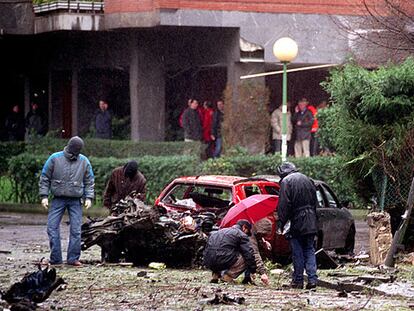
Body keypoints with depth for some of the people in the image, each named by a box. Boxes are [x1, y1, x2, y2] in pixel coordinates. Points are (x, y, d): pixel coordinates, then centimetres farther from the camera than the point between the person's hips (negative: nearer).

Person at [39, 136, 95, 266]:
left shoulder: (84, 162, 3)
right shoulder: (55, 159, -2)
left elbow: (89, 182, 11)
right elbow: (44, 178, 2)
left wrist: (88, 197, -1)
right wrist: (44, 196, -5)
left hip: (75, 201, 1)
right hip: (58, 199, -1)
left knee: (76, 230, -3)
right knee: (52, 227, -6)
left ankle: (73, 258, 4)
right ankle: (55, 259, -1)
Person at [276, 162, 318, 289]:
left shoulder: (286, 181, -8)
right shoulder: (307, 179, 13)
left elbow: (284, 205, -13)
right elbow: (315, 201, 16)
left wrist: (280, 224, -10)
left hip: (297, 222, -6)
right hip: (311, 223, 6)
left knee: (297, 253, 1)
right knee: (309, 251, 10)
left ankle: (298, 281, 6)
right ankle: (312, 279, 1)